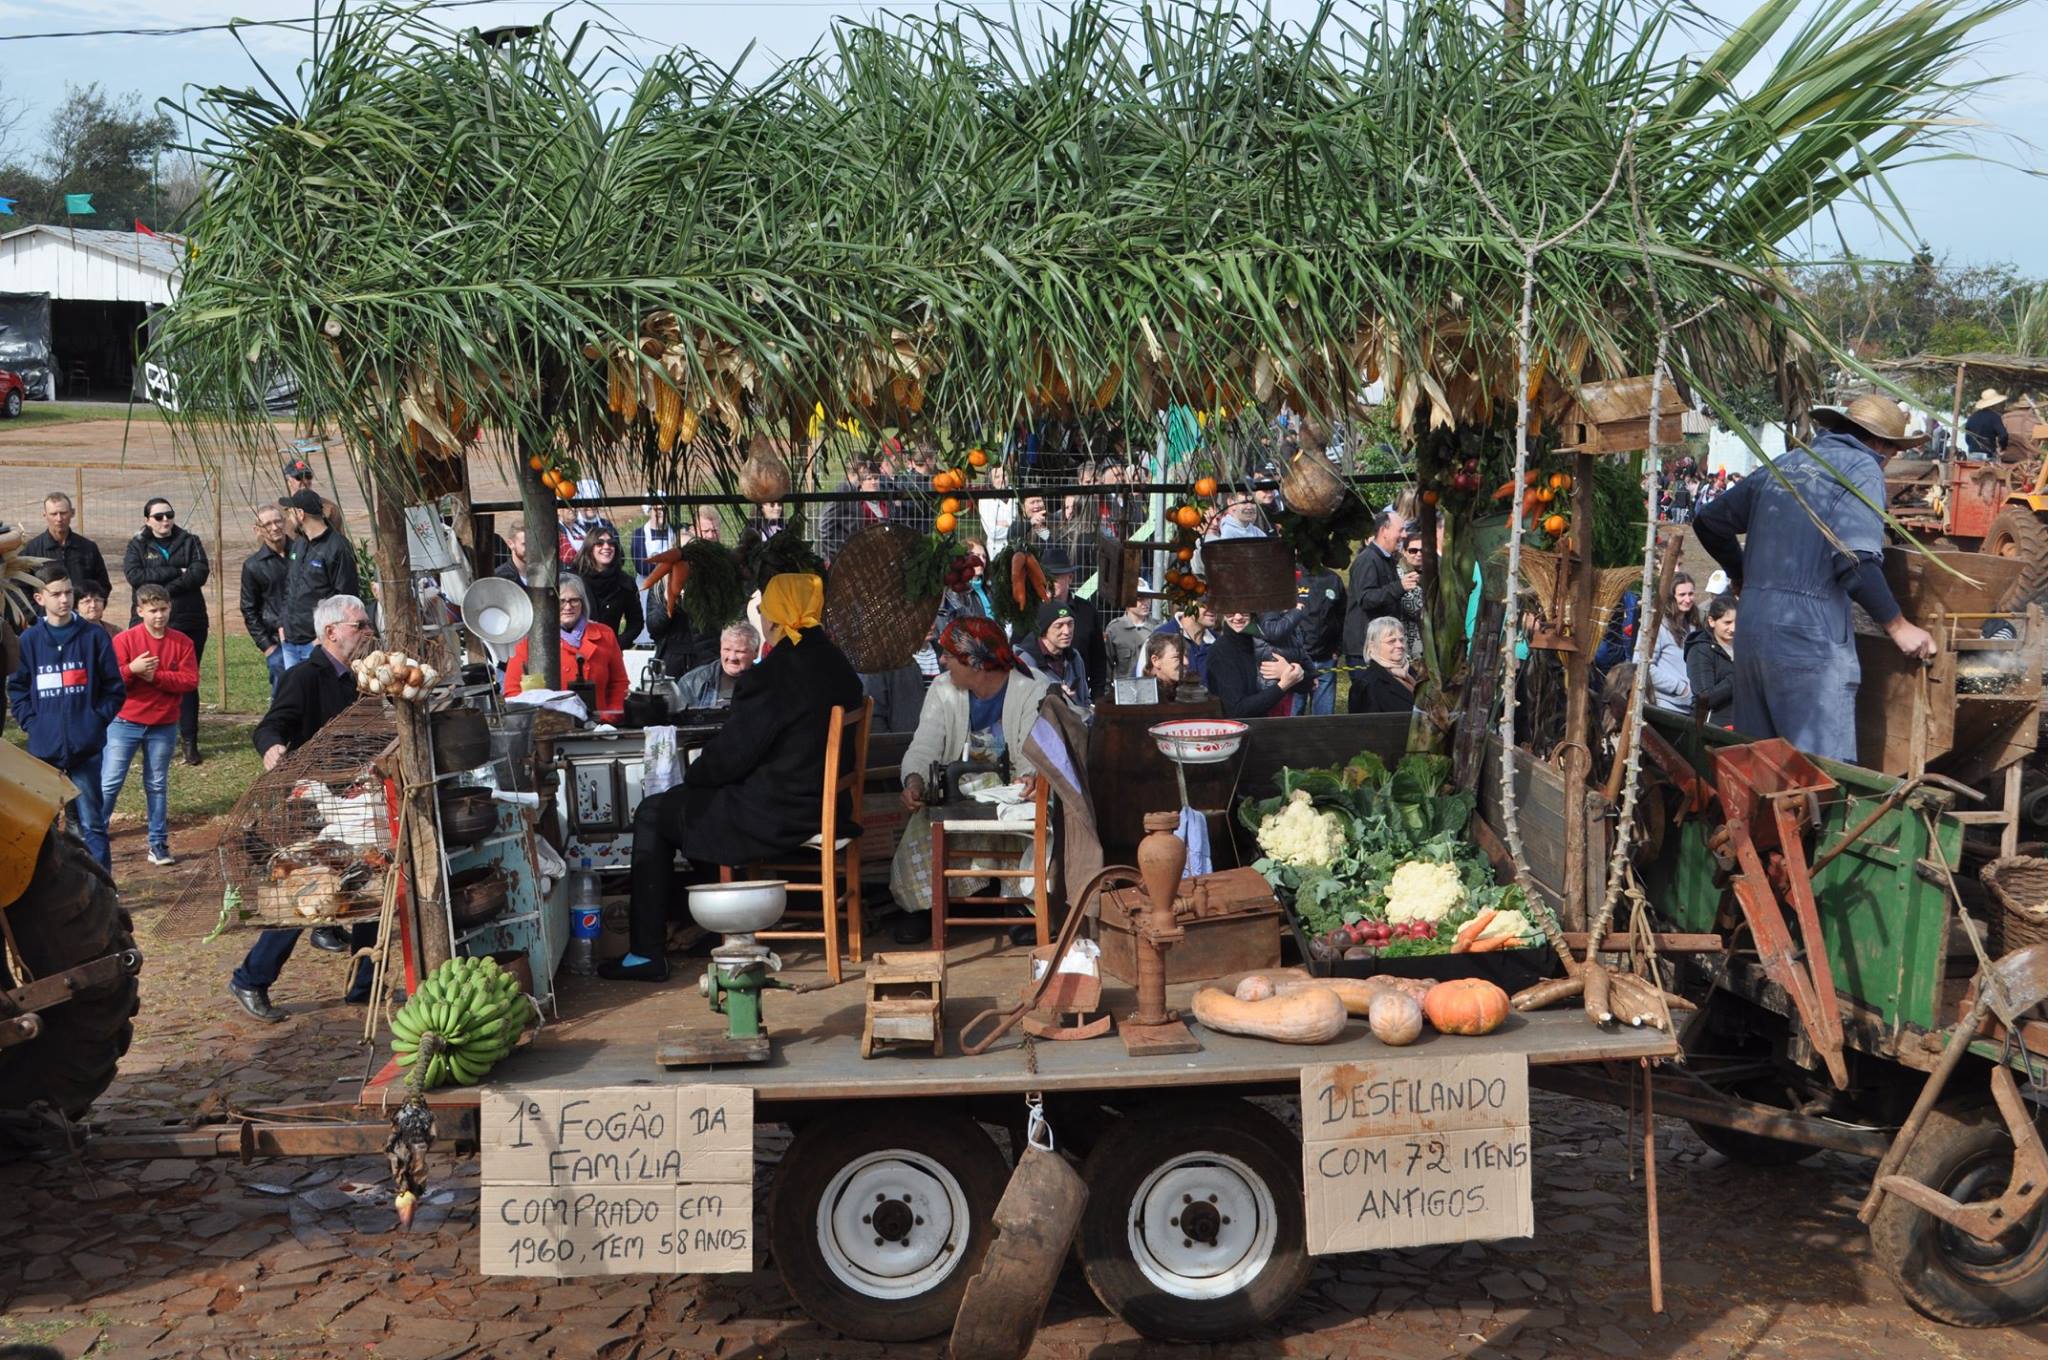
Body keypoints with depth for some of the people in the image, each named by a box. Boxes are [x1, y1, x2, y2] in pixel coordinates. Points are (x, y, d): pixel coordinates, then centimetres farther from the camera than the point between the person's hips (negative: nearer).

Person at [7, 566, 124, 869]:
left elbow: (115, 688, 3)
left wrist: (96, 721, -6)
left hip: (85, 749, -2)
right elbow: (16, 688, 10)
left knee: (92, 823, 2)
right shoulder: (29, 640, 2)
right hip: (44, 748, 2)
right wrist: (31, 723, -2)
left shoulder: (93, 637, -1)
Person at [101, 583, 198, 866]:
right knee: (109, 783, -1)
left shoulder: (182, 643, 0)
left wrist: (155, 675, -16)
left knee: (157, 786, 11)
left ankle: (158, 844, 17)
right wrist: (132, 669, -27)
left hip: (164, 727, 2)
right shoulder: (124, 640, -5)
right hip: (125, 723, -2)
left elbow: (191, 681, -7)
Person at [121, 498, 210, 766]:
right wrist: (177, 572, -13)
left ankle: (190, 742, 6)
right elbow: (134, 575, -10)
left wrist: (163, 587, -15)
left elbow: (200, 573, -8)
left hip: (188, 623, 0)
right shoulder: (137, 546, 8)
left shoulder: (190, 542, 9)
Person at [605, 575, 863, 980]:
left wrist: (692, 775, 3)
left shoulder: (774, 675, -23)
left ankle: (646, 953, 11)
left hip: (774, 820, -9)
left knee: (652, 815, 9)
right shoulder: (837, 665, 5)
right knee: (697, 801, 31)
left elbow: (731, 753, -18)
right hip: (819, 806, 9)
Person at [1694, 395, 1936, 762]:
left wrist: (1741, 575, 41)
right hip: (1810, 635, -7)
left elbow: (1710, 522, 26)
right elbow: (1855, 561, -15)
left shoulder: (1783, 465, 19)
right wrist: (1897, 626, -6)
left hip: (1751, 629, 7)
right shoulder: (1862, 467, -2)